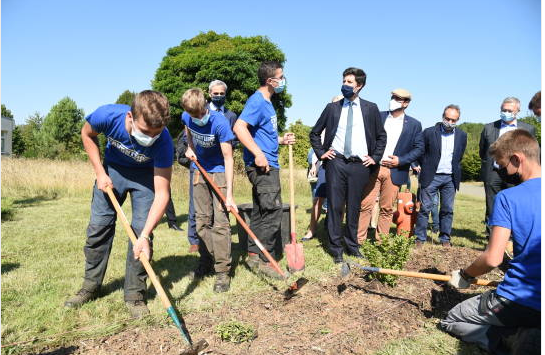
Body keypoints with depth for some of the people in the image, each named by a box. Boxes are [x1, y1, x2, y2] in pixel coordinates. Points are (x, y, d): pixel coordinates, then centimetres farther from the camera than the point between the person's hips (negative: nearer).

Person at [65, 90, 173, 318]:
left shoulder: (163, 141, -37)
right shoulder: (107, 116, -33)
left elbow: (162, 194, -34)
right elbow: (87, 135, -6)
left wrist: (145, 236, -41)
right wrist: (100, 173, -12)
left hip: (146, 174, -2)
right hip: (112, 169, 2)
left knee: (141, 229, -11)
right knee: (99, 226, 3)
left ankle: (135, 294, 4)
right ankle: (90, 286, 21)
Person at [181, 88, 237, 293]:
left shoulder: (220, 122, -25)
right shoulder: (187, 117, -8)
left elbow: (228, 158, -26)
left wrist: (229, 194, -31)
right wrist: (190, 148, 1)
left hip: (219, 172, -5)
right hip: (200, 170, 6)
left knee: (220, 222, -11)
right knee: (202, 220, 9)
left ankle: (222, 272, -5)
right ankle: (206, 262, 23)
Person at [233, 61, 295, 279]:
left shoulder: (267, 103, 19)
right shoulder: (257, 101, -11)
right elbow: (239, 127, -25)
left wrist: (281, 140, 14)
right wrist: (258, 154, -28)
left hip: (268, 165, 10)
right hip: (262, 165, -10)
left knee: (261, 211, 14)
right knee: (273, 211, -9)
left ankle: (253, 254, 23)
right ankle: (265, 260, 1)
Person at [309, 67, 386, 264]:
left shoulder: (371, 109, 8)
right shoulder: (332, 108, 8)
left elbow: (381, 136, 15)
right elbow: (314, 133, 16)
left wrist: (375, 157, 5)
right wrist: (321, 152, 6)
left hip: (360, 164, 0)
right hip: (336, 162, 0)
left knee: (354, 207, 6)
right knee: (335, 206, 0)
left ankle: (352, 245, 22)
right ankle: (336, 249, 10)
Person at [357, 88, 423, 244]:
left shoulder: (414, 124, 6)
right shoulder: (378, 117, 8)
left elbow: (419, 148, 4)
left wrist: (401, 160, -8)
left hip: (394, 171, 0)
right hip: (373, 168, 0)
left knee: (387, 208, 6)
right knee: (365, 205, -3)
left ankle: (381, 242, 16)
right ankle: (359, 240, 3)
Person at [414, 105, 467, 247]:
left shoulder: (462, 136, 7)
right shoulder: (429, 132, -3)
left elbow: (459, 157, 17)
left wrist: (455, 171, 14)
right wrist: (425, 168, 4)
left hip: (450, 178, 3)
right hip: (431, 177, -3)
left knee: (448, 210, 7)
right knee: (425, 208, -2)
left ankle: (445, 239, 16)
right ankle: (420, 239, 4)